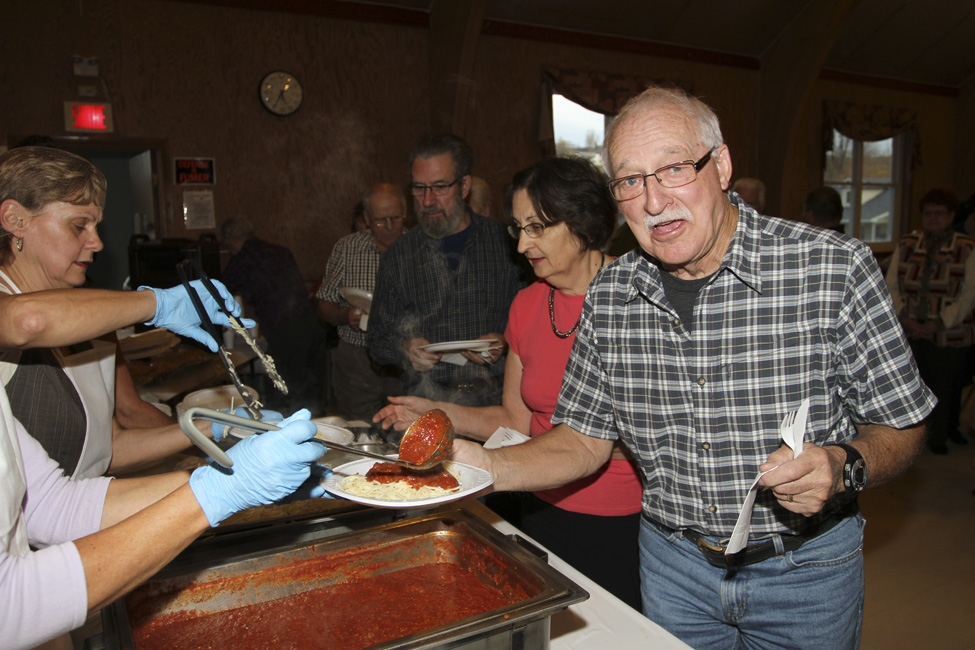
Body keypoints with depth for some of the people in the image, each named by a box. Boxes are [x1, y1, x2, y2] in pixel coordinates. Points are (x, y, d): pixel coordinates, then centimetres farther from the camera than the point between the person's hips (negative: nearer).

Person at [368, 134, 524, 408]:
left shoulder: (504, 241, 4)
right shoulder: (398, 256, 8)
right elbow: (378, 339, 13)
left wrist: (505, 342, -9)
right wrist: (404, 349, -7)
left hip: (494, 397, 0)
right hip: (427, 401, 1)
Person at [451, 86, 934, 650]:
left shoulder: (835, 268, -18)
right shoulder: (610, 296, -9)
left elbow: (902, 424, -9)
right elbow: (585, 439, -3)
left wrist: (843, 467, -30)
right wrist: (489, 466, -19)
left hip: (805, 568, -1)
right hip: (673, 564, 2)